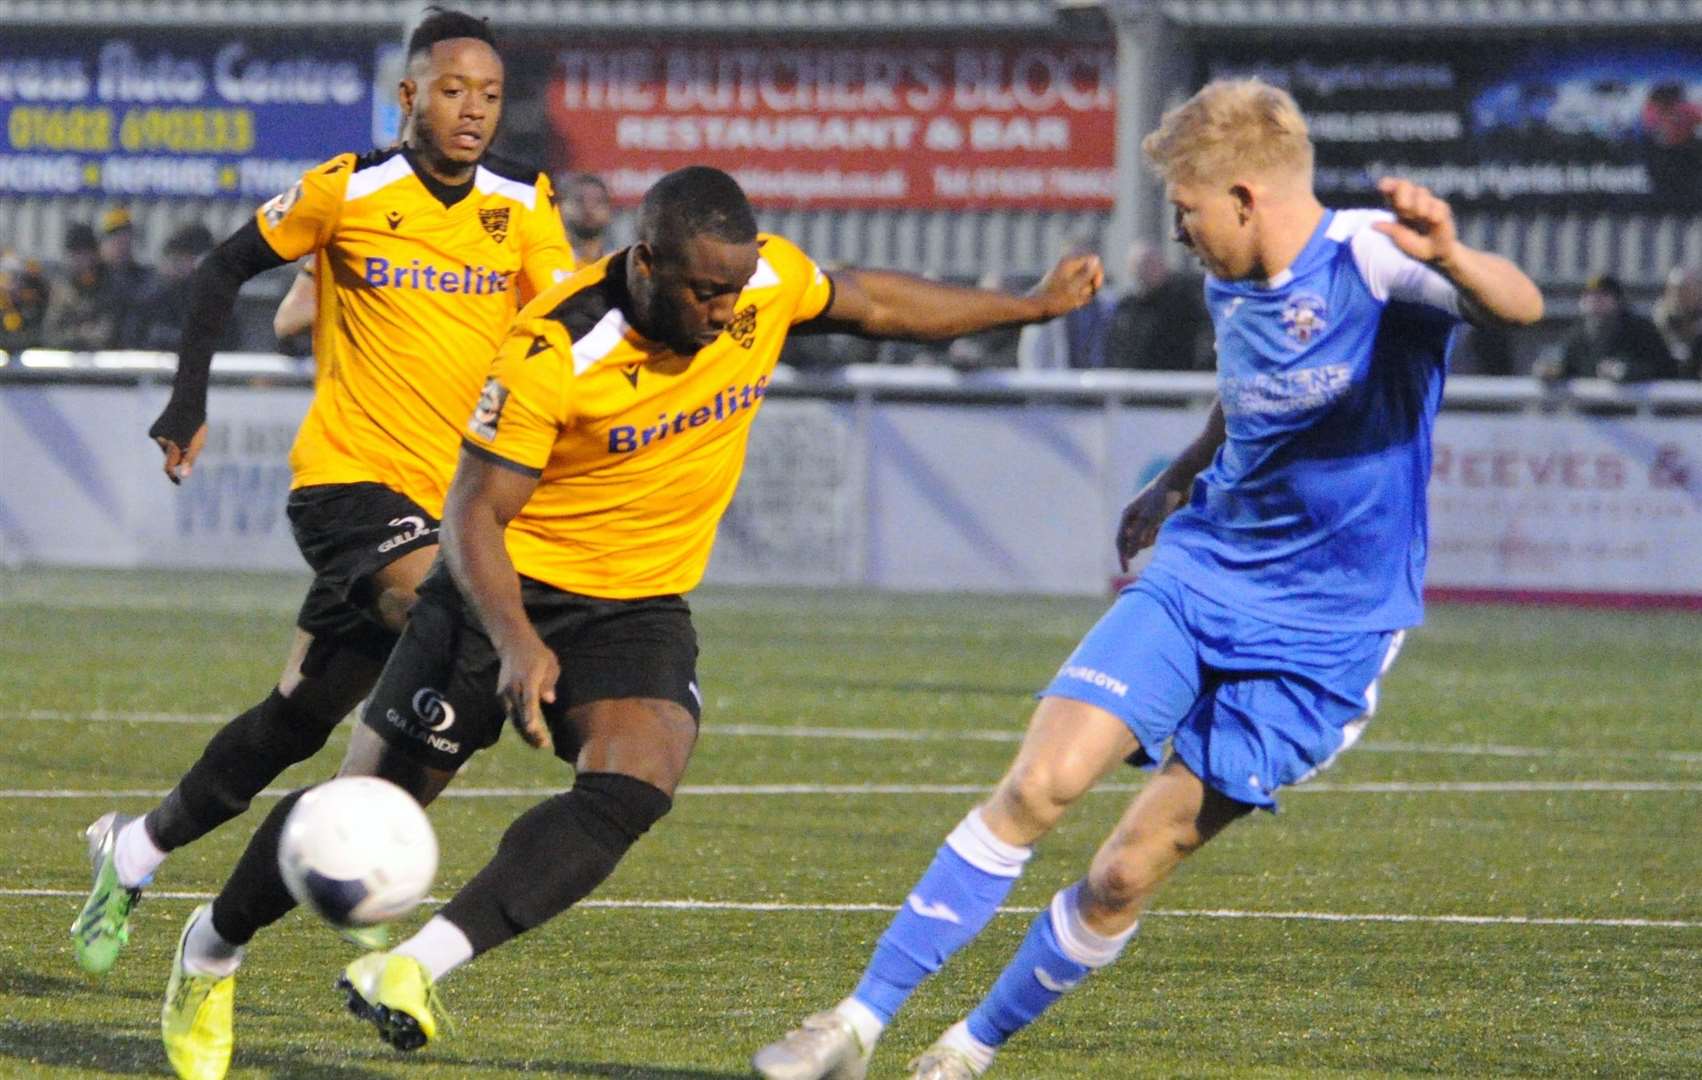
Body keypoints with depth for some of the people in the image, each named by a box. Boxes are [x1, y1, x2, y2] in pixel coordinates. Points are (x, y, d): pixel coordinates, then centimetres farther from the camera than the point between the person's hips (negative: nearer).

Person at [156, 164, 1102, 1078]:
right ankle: (211, 953, 27)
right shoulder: (555, 353, -26)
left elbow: (870, 304, 12)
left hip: (645, 607, 4)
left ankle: (417, 967, -32)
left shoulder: (770, 279, -11)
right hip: (516, 591, -3)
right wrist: (515, 642, -36)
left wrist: (1028, 306, 18)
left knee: (629, 793, -27)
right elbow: (476, 512, -21)